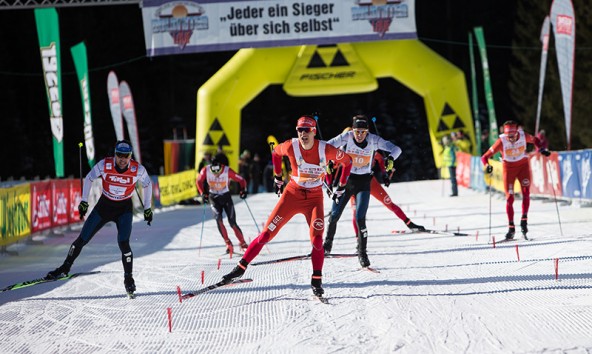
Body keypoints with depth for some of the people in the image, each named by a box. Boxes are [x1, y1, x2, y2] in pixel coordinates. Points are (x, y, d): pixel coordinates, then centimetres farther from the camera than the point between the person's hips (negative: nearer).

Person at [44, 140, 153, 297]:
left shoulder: (138, 169, -20)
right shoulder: (104, 165, -21)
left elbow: (147, 184, 0)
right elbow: (89, 179, -3)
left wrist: (147, 208, 6)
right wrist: (83, 201, -2)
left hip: (124, 209, -1)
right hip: (104, 206, 1)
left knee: (123, 244, -20)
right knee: (82, 239, 1)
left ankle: (128, 278, -2)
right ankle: (65, 268, 20)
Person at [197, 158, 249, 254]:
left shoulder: (227, 171, -22)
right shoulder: (205, 170, -18)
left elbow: (241, 180, -11)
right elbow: (199, 181, 0)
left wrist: (243, 190, -28)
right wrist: (203, 193, -12)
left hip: (226, 196, -1)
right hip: (213, 197, 1)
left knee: (232, 223, -8)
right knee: (218, 219, -21)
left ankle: (243, 244, 3)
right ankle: (228, 244, -15)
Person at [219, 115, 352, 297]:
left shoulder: (325, 149, -18)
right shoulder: (291, 147, -15)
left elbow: (347, 161, 0)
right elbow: (275, 152, 9)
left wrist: (342, 187, 3)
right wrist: (278, 178, 14)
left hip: (314, 198, -1)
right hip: (292, 194, 1)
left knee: (317, 239, -18)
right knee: (266, 234, -2)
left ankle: (317, 281, -6)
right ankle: (241, 267, 7)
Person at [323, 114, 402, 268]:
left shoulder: (374, 140, -14)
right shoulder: (346, 137, -14)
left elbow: (396, 149, -15)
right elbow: (327, 146, -21)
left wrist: (390, 158, -36)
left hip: (363, 182, -1)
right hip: (346, 179, 1)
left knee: (360, 218, -13)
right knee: (334, 215, 3)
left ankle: (362, 253, -1)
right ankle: (328, 242, 30)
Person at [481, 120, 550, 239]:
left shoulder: (524, 136, -17)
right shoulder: (501, 141, -24)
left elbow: (535, 140, 8)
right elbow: (485, 157, -20)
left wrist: (541, 149, -9)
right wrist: (487, 166, -40)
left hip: (523, 166, 1)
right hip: (509, 168, -1)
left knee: (526, 193, -15)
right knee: (509, 198, -5)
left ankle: (524, 220, -4)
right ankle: (511, 227, 0)